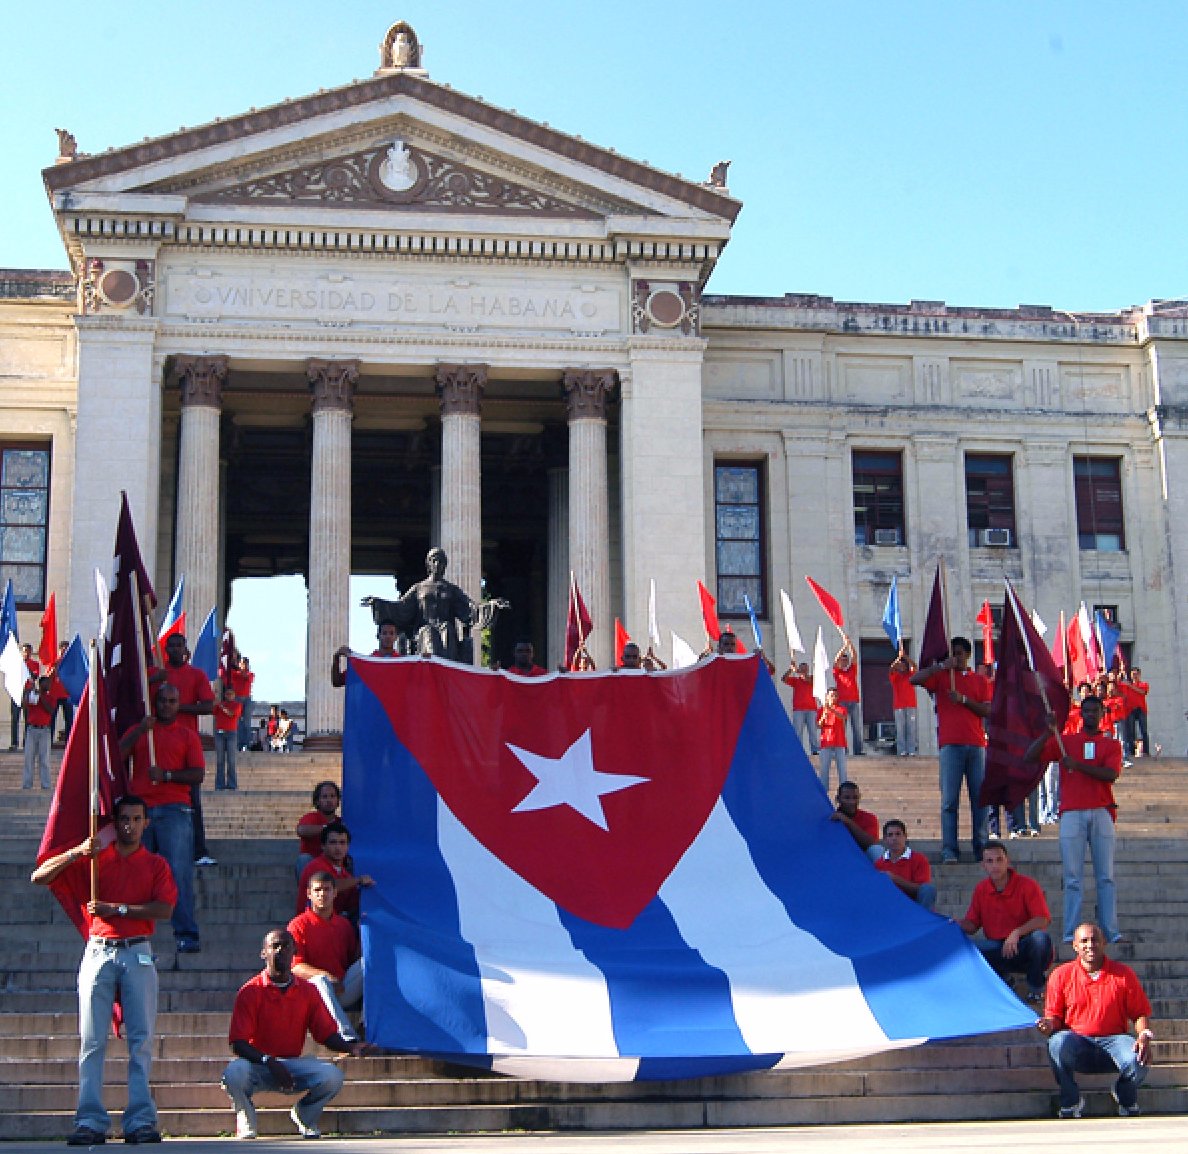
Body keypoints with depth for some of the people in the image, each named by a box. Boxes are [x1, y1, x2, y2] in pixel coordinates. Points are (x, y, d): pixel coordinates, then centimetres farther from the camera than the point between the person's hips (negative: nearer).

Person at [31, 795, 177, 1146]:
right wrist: (76, 852, -9)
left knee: (141, 1040, -4)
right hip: (98, 952, 0)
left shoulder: (156, 864, 12)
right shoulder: (91, 859, 13)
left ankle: (141, 1121, -5)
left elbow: (164, 908, -3)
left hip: (137, 954, 0)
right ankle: (90, 1122, -6)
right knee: (92, 1041, -4)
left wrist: (118, 908, -11)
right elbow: (39, 877, 5)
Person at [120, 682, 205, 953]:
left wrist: (166, 775, -10)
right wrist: (140, 731, -5)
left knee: (179, 872, -11)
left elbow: (198, 775, 4)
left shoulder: (187, 735, 14)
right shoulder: (137, 731, 20)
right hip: (140, 808, 2)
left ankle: (186, 935, -12)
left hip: (174, 811, -2)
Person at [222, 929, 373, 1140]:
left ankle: (304, 1117, 10)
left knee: (332, 1076, -25)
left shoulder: (307, 991, 4)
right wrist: (269, 1062, -28)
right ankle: (247, 1128, -3)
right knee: (234, 1073, -36)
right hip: (259, 1065, -2)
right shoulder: (250, 991, -7)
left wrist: (351, 1048, -19)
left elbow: (328, 1035, 2)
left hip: (293, 1063, 3)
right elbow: (238, 1043, -12)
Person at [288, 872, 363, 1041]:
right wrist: (324, 975, -20)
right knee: (321, 981, -38)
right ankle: (348, 1037, -53)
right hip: (313, 989, -4)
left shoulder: (344, 924, 19)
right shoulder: (298, 925, 5)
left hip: (343, 990, 4)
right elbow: (295, 967, -5)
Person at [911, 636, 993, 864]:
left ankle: (981, 849, 5)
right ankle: (949, 851, -9)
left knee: (981, 798, 0)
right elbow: (915, 679, -5)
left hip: (977, 744, 2)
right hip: (950, 745, -2)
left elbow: (988, 711, 5)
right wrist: (941, 666, -10)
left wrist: (963, 699, -8)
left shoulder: (980, 681, 15)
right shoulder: (940, 676, 12)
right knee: (949, 799, -7)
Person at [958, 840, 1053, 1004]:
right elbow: (971, 924, 5)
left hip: (1024, 947, -3)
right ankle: (1000, 976, 6)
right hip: (999, 950, 3)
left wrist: (1017, 933, -33)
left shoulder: (1027, 885, -10)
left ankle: (1036, 988, -11)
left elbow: (1043, 920, -19)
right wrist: (954, 924, -18)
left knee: (1040, 937, -37)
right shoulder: (981, 889, 4)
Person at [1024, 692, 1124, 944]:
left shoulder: (1111, 744, 13)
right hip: (1071, 813, 0)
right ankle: (1071, 933, -6)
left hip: (1101, 813, 1)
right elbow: (1029, 757, 5)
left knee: (1106, 876, -1)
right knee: (1072, 877, -5)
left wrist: (1077, 764, -14)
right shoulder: (1064, 741, 14)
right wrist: (1048, 733, -6)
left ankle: (1112, 931, -1)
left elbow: (1111, 774, -6)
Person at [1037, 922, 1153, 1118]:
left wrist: (1144, 1035, -16)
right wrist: (1049, 1025, -19)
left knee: (1138, 1061, -33)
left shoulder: (1123, 974, 5)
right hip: (1078, 1043, 0)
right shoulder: (1061, 975, 4)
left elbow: (1140, 1013, 5)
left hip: (1114, 1039, 0)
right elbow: (1054, 1015, 5)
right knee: (1058, 1042, -36)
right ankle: (1070, 1102, -9)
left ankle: (1126, 1099, 7)